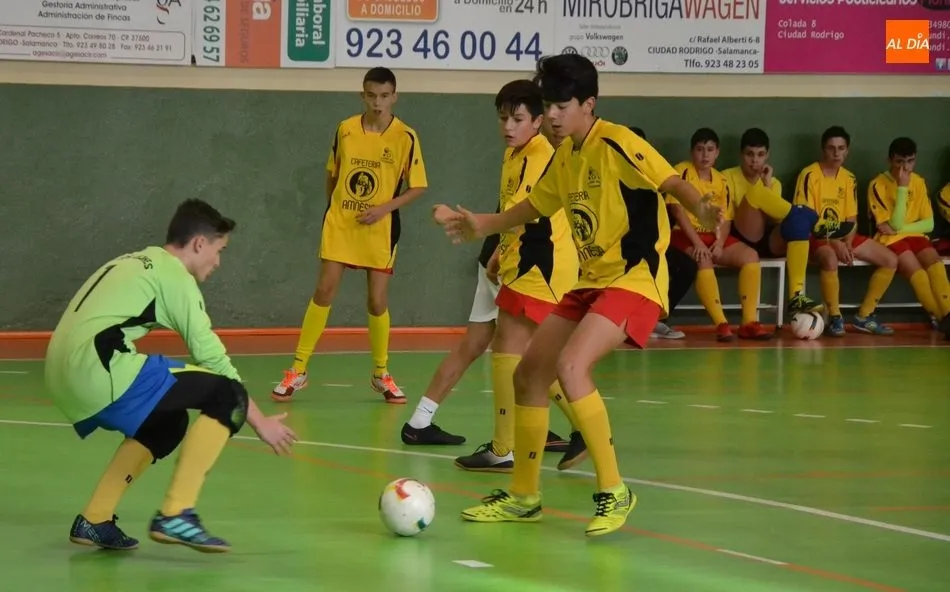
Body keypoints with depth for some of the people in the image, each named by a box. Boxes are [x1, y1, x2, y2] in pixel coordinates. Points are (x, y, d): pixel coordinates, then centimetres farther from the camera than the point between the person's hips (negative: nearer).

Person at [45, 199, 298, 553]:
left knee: (165, 425, 29)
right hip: (98, 369, -9)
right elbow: (211, 357, -1)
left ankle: (94, 521, 22)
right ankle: (176, 515, -12)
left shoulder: (133, 263, 28)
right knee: (228, 397, -5)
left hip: (61, 375, 9)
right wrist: (260, 422, 6)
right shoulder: (174, 274, 2)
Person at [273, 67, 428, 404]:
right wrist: (333, 205, 13)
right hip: (339, 224, 1)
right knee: (324, 292, -2)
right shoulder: (345, 130, -1)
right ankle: (298, 370, 4)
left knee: (377, 301, 0)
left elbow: (418, 187, -4)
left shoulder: (405, 137, -8)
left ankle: (381, 374, 19)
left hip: (380, 230, -1)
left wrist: (385, 208, -15)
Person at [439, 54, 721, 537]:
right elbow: (535, 206, 29)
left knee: (570, 367, -27)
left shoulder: (615, 144, -14)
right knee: (528, 373, 9)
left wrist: (700, 208, -46)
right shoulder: (565, 155, 11)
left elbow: (670, 182, -26)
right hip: (591, 282, 9)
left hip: (634, 280, -9)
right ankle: (523, 496, 25)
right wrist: (484, 224, 32)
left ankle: (613, 491, -17)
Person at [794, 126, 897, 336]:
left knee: (890, 260, -3)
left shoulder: (849, 178, 9)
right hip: (816, 237, -7)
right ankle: (835, 318, -22)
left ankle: (864, 317, 5)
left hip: (842, 236, 7)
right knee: (830, 259, -41)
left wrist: (847, 245, -11)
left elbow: (851, 220, 10)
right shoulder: (810, 175, -11)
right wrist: (833, 243, -24)